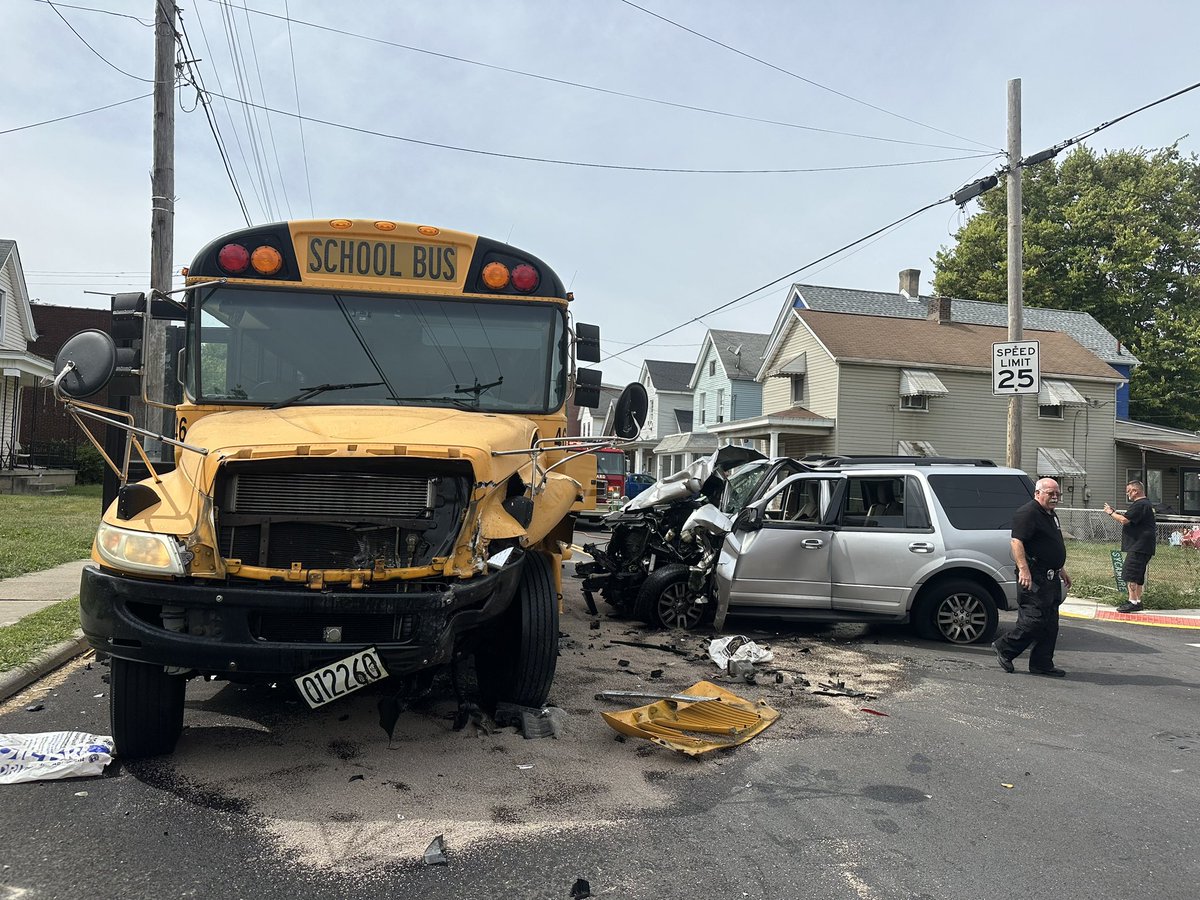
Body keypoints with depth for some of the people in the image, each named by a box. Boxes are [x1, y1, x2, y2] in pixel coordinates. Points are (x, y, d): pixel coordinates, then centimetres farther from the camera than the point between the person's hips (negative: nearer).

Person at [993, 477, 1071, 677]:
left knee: (1050, 624, 10)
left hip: (1051, 578, 10)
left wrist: (1061, 570, 32)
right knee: (1035, 619, -11)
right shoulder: (1028, 513, -13)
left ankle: (1043, 664, 15)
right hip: (1034, 577, -10)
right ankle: (1005, 647, 4)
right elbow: (1017, 542, -23)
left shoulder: (1051, 516, 20)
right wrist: (1023, 569, -31)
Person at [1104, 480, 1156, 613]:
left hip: (1139, 546, -11)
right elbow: (1130, 520, 22)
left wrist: (1111, 513, -6)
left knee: (1129, 573, -12)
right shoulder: (1146, 503, 21)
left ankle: (1132, 601, -14)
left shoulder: (1140, 505, -16)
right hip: (1140, 546, 11)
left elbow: (1125, 520, -21)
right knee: (1138, 574, 15)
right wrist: (1115, 513, 13)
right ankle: (1137, 601, 21)